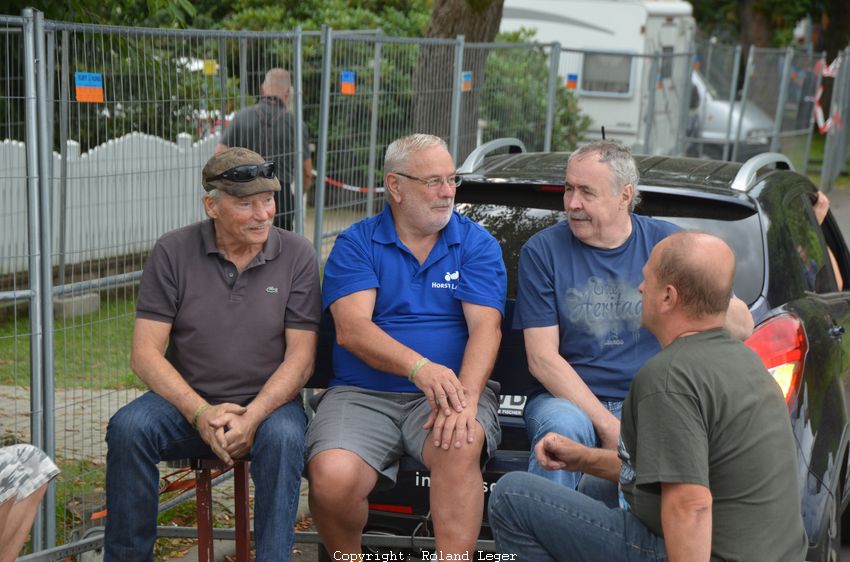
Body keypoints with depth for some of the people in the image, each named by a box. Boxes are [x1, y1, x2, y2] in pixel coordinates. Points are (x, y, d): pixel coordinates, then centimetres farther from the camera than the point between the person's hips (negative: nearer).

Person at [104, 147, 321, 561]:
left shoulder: (296, 255, -2)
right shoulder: (173, 252, -1)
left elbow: (300, 356, -5)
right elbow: (145, 353, -5)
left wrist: (252, 417, -20)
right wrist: (200, 413, -19)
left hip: (268, 402, -1)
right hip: (187, 401, 1)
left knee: (284, 437, -34)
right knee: (128, 428, -27)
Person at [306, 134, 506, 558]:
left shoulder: (477, 244, 7)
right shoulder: (356, 244, 4)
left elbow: (485, 327, -6)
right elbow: (351, 329, -9)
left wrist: (465, 397, -25)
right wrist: (420, 368, -27)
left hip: (449, 389, 0)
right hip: (361, 392, 0)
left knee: (461, 446, -35)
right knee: (332, 479, -27)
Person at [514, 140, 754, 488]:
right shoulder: (542, 250, 1)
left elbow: (742, 328, 4)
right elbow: (542, 358, -5)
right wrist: (606, 423, -15)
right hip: (567, 398, -1)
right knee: (564, 426, -35)